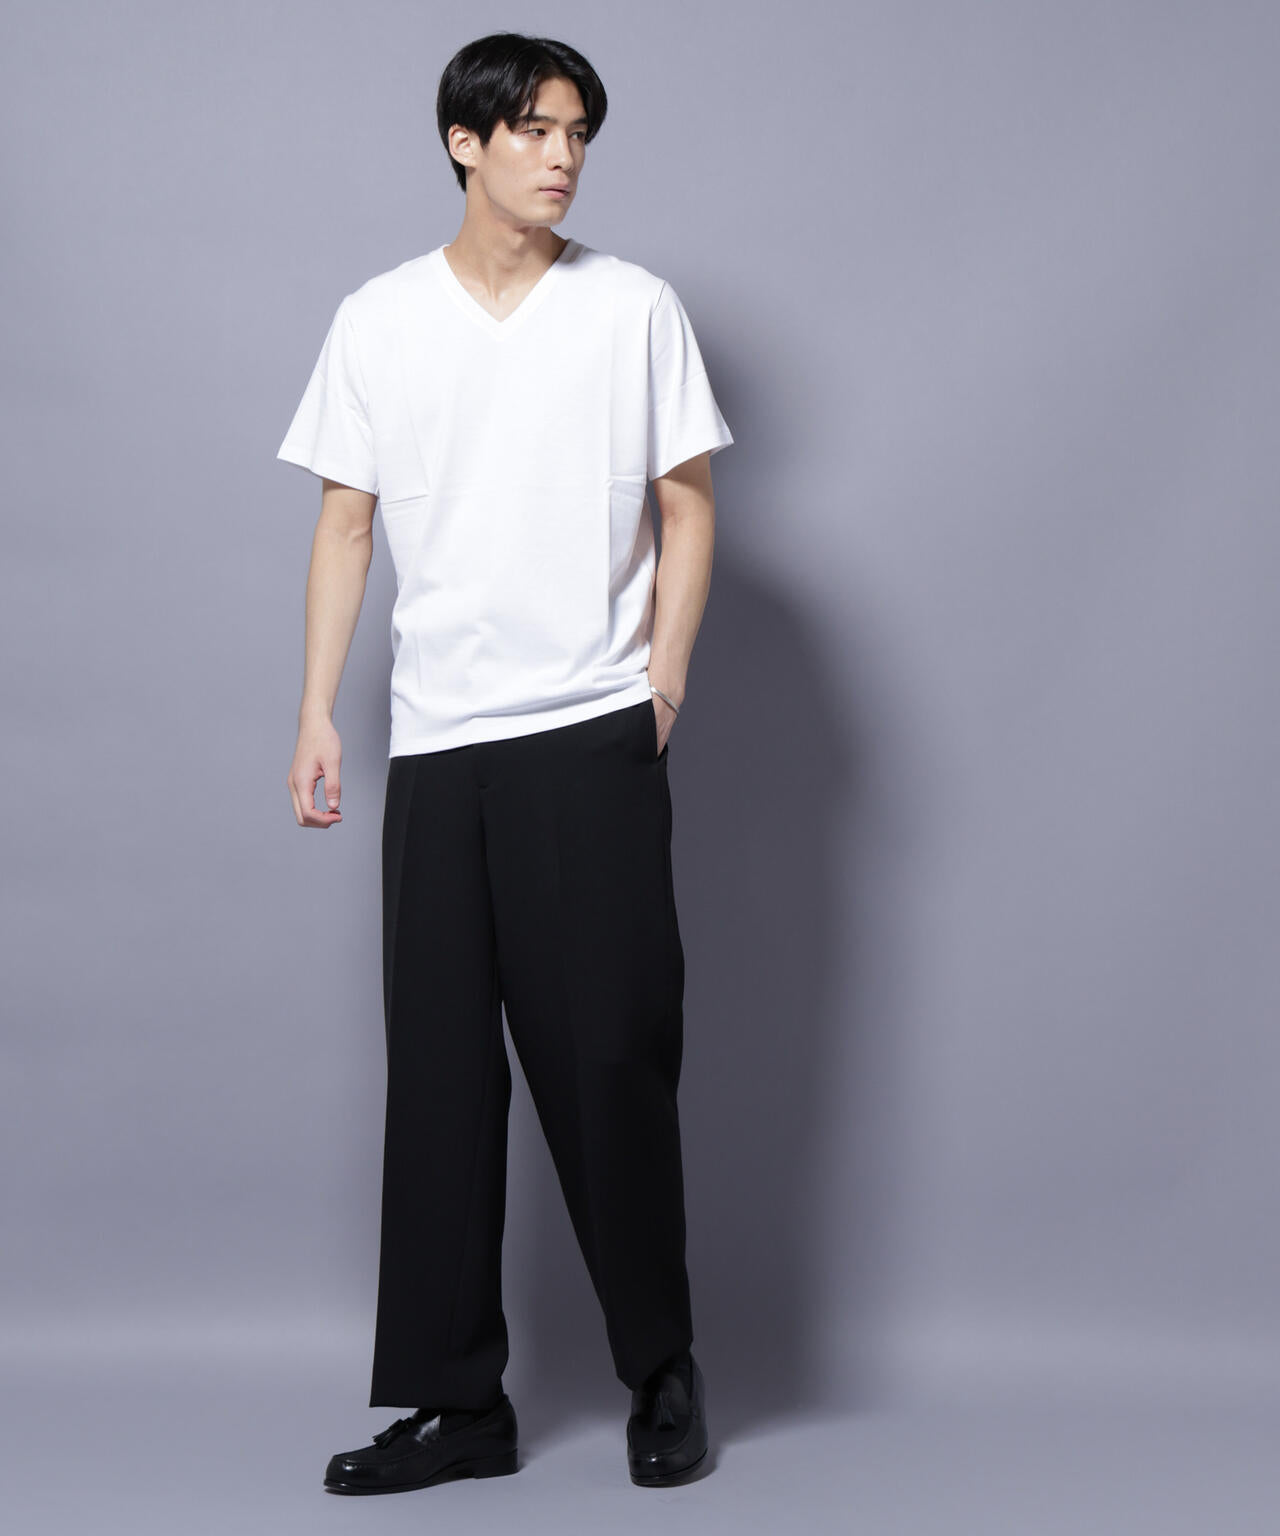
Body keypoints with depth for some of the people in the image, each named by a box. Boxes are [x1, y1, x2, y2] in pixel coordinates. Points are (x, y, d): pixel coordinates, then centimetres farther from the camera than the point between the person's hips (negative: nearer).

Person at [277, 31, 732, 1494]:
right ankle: (457, 1399, 12)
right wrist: (315, 714, 4)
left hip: (593, 734, -2)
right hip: (437, 743, 2)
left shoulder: (635, 307, 5)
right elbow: (345, 523, 10)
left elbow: (687, 507, 7)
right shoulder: (378, 320, 9)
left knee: (610, 1057, -2)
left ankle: (662, 1369, 15)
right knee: (440, 1073, 4)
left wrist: (664, 676, -4)